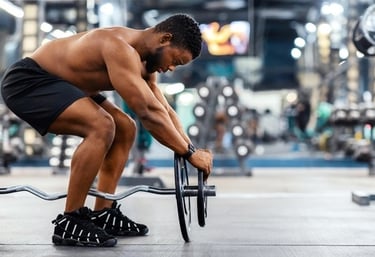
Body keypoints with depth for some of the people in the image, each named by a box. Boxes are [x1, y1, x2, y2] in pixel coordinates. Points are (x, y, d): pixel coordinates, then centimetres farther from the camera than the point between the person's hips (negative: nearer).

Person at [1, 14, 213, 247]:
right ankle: (69, 222, -17)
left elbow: (165, 112, 8)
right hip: (26, 80, -11)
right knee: (101, 126, -29)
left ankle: (102, 214, 10)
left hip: (53, 81, 11)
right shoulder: (120, 49, -28)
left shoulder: (144, 60, 3)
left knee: (125, 129, 8)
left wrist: (191, 148, -3)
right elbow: (149, 112, -34)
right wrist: (190, 153, -28)